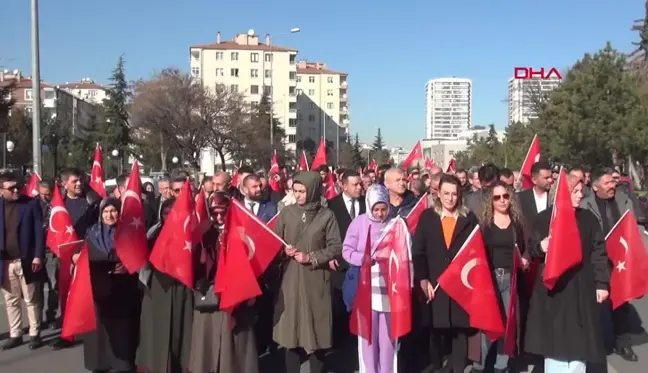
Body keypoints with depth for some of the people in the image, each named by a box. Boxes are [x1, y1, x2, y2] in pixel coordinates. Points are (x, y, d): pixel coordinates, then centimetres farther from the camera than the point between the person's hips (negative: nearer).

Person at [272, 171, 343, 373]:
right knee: (291, 328, 5)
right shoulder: (286, 213, 3)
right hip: (290, 278, 2)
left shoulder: (326, 215, -2)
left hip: (316, 280, -1)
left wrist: (311, 257, -12)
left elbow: (336, 247, -3)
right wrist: (284, 250, -11)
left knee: (316, 329, 4)